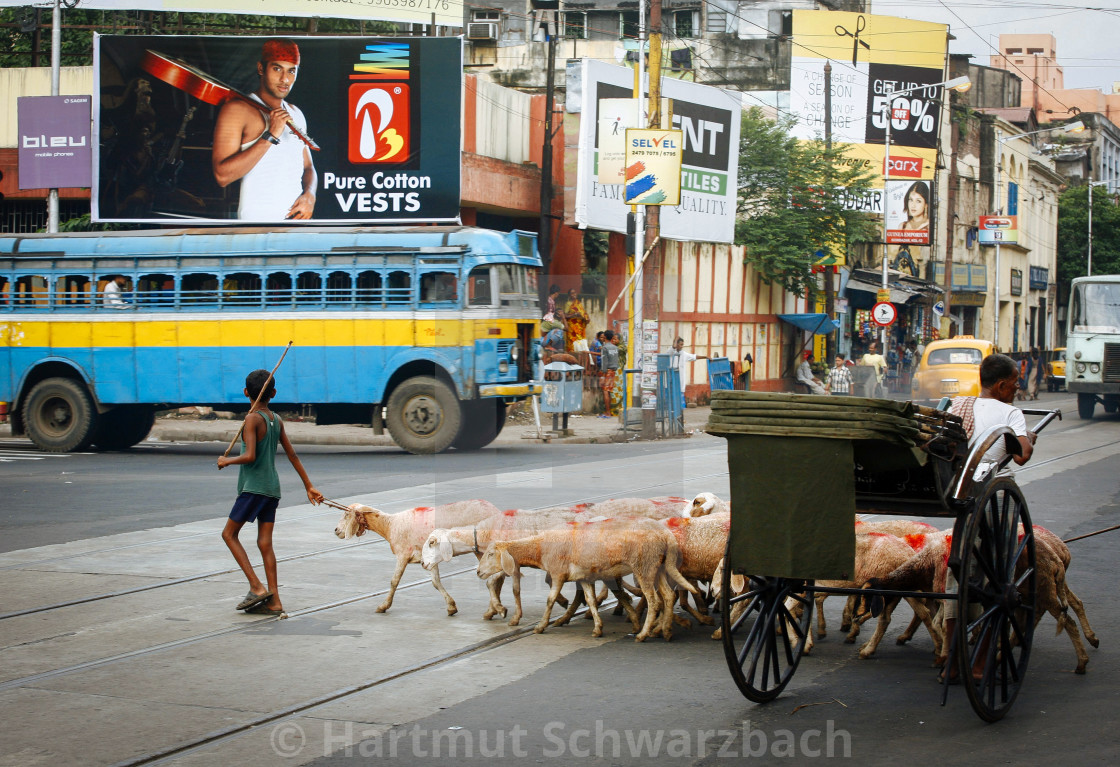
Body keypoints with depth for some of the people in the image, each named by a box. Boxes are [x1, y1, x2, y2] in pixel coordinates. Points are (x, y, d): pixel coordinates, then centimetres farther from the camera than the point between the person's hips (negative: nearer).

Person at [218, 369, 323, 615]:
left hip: (253, 487, -7)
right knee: (265, 543, 7)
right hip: (272, 488, 7)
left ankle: (257, 587, -6)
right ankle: (274, 602, 3)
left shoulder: (253, 419, -12)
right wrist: (308, 486, 20)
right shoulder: (277, 420, 10)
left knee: (229, 533, 5)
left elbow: (249, 456, -22)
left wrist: (227, 461, -4)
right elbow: (292, 455, 14)